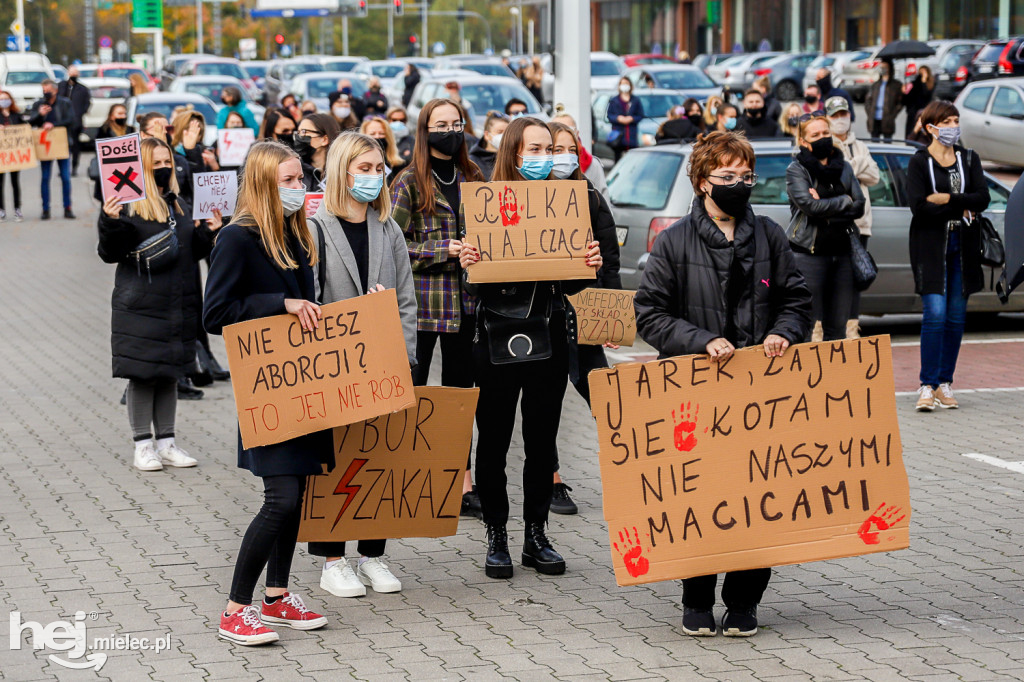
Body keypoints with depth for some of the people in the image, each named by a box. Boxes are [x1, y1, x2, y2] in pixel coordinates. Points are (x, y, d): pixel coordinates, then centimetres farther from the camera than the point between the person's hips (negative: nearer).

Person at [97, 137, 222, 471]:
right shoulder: (129, 206, -8)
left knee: (170, 374, 11)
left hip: (179, 306, 6)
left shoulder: (180, 206, 12)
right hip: (140, 306, -6)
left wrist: (209, 232, 1)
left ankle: (166, 443, 19)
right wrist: (109, 221, -28)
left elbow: (192, 252, 19)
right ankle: (143, 445, 8)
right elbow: (110, 253, -12)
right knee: (142, 374, -1)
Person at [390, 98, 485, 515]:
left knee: (460, 390, 8)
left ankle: (463, 485, 12)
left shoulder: (472, 180, 13)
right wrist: (443, 251, -15)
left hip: (466, 299, 5)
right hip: (422, 301, -5)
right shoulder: (410, 183, -3)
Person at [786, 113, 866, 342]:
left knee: (838, 327, 6)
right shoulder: (796, 169, -1)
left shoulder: (844, 167, 13)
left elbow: (859, 207, 5)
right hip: (809, 252, -5)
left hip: (841, 251, 5)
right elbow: (810, 205, -15)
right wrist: (845, 201, -3)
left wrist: (827, 209, -10)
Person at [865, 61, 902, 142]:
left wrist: (892, 116, -9)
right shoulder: (875, 85, 18)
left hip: (887, 122, -4)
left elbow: (900, 102, 1)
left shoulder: (896, 85, 5)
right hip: (874, 120, 4)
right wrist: (870, 114, 4)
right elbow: (868, 101, 19)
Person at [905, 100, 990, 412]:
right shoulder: (919, 162, -1)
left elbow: (982, 199, -2)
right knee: (935, 313, -13)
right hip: (931, 245, -4)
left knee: (956, 316, 4)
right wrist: (962, 210, -10)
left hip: (963, 246, 4)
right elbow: (919, 205, -14)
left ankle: (945, 383, 12)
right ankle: (927, 385, -9)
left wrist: (946, 199, -13)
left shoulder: (969, 159, 11)